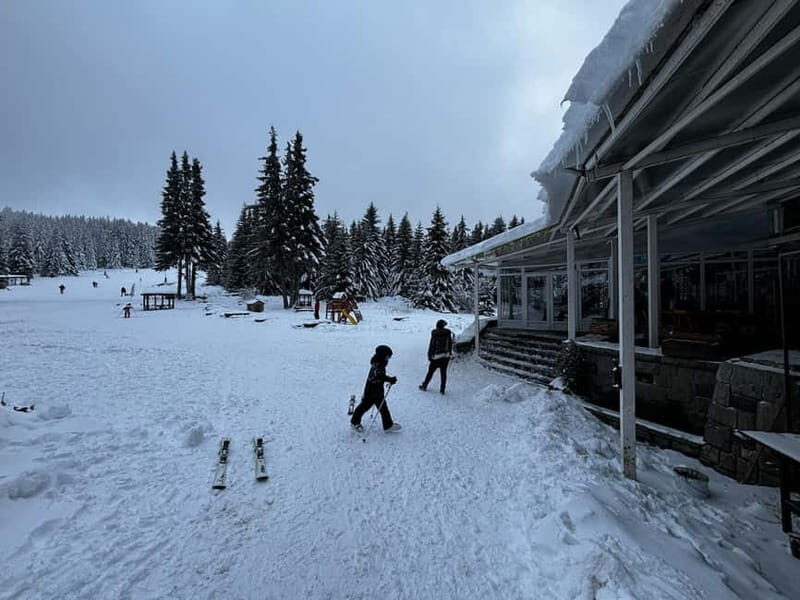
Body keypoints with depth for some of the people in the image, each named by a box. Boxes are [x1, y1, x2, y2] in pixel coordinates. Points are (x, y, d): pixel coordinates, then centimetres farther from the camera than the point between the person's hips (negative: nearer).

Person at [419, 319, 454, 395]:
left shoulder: (434, 335, -15)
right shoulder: (448, 333, -5)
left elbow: (431, 346, -11)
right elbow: (450, 344, 6)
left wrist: (429, 357, -3)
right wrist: (450, 353, 20)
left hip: (436, 357, -3)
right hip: (446, 356, 3)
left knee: (430, 372, 11)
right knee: (443, 372, 11)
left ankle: (424, 386, 26)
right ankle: (442, 390, 14)